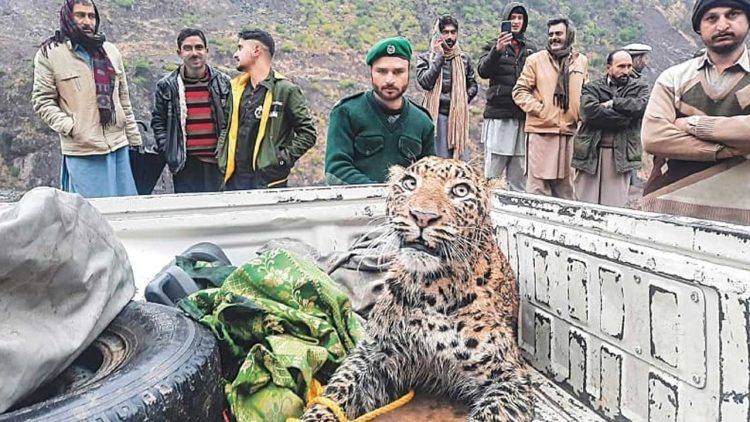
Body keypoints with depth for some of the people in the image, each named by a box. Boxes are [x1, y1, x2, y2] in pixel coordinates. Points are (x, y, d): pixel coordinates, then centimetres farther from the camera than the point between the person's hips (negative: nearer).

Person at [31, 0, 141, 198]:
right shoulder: (49, 54, 0)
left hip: (119, 146, 4)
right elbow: (42, 100, -1)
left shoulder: (110, 50, 13)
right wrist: (69, 127, -15)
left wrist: (134, 139, 12)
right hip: (82, 151, -4)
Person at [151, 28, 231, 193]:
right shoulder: (167, 86, 3)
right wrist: (168, 153, 0)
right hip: (186, 166, -1)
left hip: (218, 163, 1)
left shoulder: (223, 82, 5)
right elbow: (158, 122, 9)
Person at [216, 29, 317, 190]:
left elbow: (308, 133, -5)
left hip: (269, 180, -5)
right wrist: (221, 155, 11)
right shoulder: (236, 87, 14)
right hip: (234, 178, 6)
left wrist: (283, 159, -11)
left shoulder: (286, 90, -5)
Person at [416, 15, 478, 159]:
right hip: (436, 115, -4)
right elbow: (426, 82, -13)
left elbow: (472, 85, 21)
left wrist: (465, 98, 0)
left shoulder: (464, 59, 13)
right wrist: (439, 56, -9)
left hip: (458, 116, 4)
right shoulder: (425, 58, 3)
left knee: (458, 157, 7)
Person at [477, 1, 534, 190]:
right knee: (492, 170, -6)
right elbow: (483, 71, -12)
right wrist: (497, 51, -29)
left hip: (522, 116, 4)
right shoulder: (494, 46, 6)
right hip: (499, 115, -4)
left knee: (519, 173, 6)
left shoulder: (529, 50, 16)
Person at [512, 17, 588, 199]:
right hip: (541, 131, -3)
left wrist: (580, 116, 6)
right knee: (538, 186, -3)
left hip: (570, 131, 3)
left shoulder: (581, 61, 12)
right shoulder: (536, 59, 2)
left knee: (565, 187, 12)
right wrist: (538, 109, -10)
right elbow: (520, 91, 0)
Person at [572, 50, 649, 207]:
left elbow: (642, 106, -9)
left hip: (621, 155, 1)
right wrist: (624, 117, -12)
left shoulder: (639, 87, 13)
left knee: (615, 206, 2)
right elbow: (590, 111, -13)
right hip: (591, 152, -1)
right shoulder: (592, 87, 7)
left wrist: (613, 103, -8)